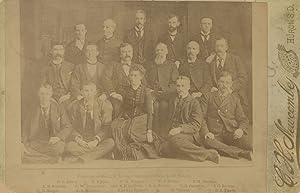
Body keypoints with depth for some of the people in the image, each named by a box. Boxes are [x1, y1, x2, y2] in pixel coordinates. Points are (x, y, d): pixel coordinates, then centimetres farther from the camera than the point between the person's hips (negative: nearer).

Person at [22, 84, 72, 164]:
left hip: (54, 142, -1)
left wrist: (58, 137, -13)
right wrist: (24, 143, -3)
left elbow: (68, 127, 5)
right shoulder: (34, 110, 11)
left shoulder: (59, 109, 6)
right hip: (36, 141, 1)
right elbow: (26, 128, 14)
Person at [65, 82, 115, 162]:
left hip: (99, 141, -1)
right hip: (82, 141, 1)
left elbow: (106, 127, 0)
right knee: (69, 146, -29)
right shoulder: (76, 106, 10)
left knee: (110, 143, -33)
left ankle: (82, 158, -33)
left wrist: (96, 140, -16)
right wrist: (77, 138, -12)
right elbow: (72, 126, 9)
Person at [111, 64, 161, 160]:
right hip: (127, 119, 4)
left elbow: (149, 113, -4)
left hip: (141, 120, -3)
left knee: (131, 131, -31)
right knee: (115, 125, -25)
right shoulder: (126, 89, 8)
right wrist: (120, 118, -2)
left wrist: (149, 131, -11)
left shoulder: (146, 92, -3)